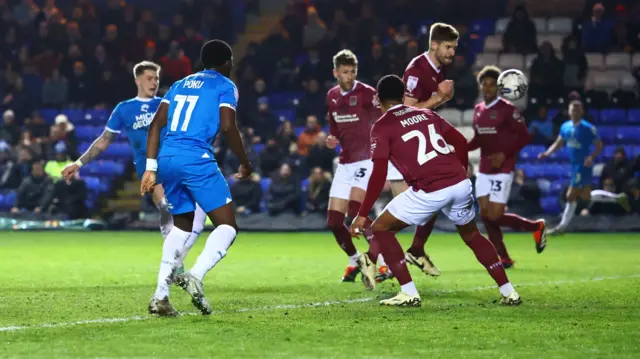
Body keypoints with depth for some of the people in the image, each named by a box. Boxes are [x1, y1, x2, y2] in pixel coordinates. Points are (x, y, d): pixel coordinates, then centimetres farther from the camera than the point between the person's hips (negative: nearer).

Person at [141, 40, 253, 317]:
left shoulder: (180, 84, 24)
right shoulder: (225, 86, 7)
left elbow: (156, 124, 15)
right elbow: (227, 127, -8)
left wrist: (151, 168, 13)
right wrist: (245, 163, 5)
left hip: (167, 158, 7)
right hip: (197, 159, -7)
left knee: (182, 226, 22)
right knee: (227, 226, -1)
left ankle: (160, 296, 12)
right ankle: (195, 276, -26)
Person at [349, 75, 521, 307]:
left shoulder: (382, 127, 2)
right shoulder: (426, 114, 18)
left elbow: (379, 175, -6)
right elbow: (460, 142, 16)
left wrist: (362, 215, -4)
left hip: (429, 191, -6)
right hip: (460, 183, 6)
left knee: (380, 229, 11)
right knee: (471, 235, 29)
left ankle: (409, 293, 4)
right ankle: (508, 292, 26)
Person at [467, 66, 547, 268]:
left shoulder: (507, 109, -10)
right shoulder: (478, 110, 10)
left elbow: (524, 136, -10)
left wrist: (505, 155, -20)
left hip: (502, 170, -7)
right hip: (484, 171, 7)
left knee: (494, 217, -12)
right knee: (485, 215, 1)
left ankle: (536, 227, 11)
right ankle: (504, 258, 11)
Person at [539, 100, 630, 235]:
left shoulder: (588, 128, -14)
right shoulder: (565, 127, 5)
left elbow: (599, 145, -9)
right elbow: (558, 143, 15)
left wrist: (591, 157, -26)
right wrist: (547, 153, -1)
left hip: (583, 166, -8)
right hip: (574, 165, 8)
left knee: (571, 196, -6)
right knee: (587, 196, 16)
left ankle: (562, 226, 4)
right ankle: (618, 198, 31)